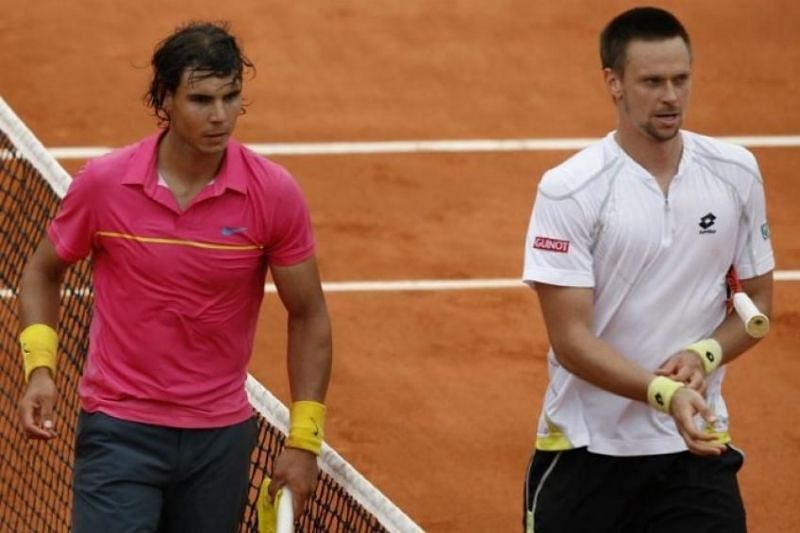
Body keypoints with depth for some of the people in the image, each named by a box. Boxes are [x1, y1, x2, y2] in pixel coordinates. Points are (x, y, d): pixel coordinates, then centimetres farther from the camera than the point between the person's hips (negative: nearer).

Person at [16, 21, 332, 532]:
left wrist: (303, 442, -3)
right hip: (120, 430, -2)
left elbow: (308, 316, 2)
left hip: (222, 435, 2)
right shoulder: (103, 183, -10)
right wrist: (39, 366, -8)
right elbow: (43, 273, 8)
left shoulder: (275, 193, -9)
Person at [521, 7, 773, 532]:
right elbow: (572, 341, -14)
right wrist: (664, 393, -28)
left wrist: (703, 355, -11)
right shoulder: (568, 191, -12)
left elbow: (759, 300, 10)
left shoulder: (737, 173, 1)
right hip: (585, 448, -2)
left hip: (696, 448, 2)